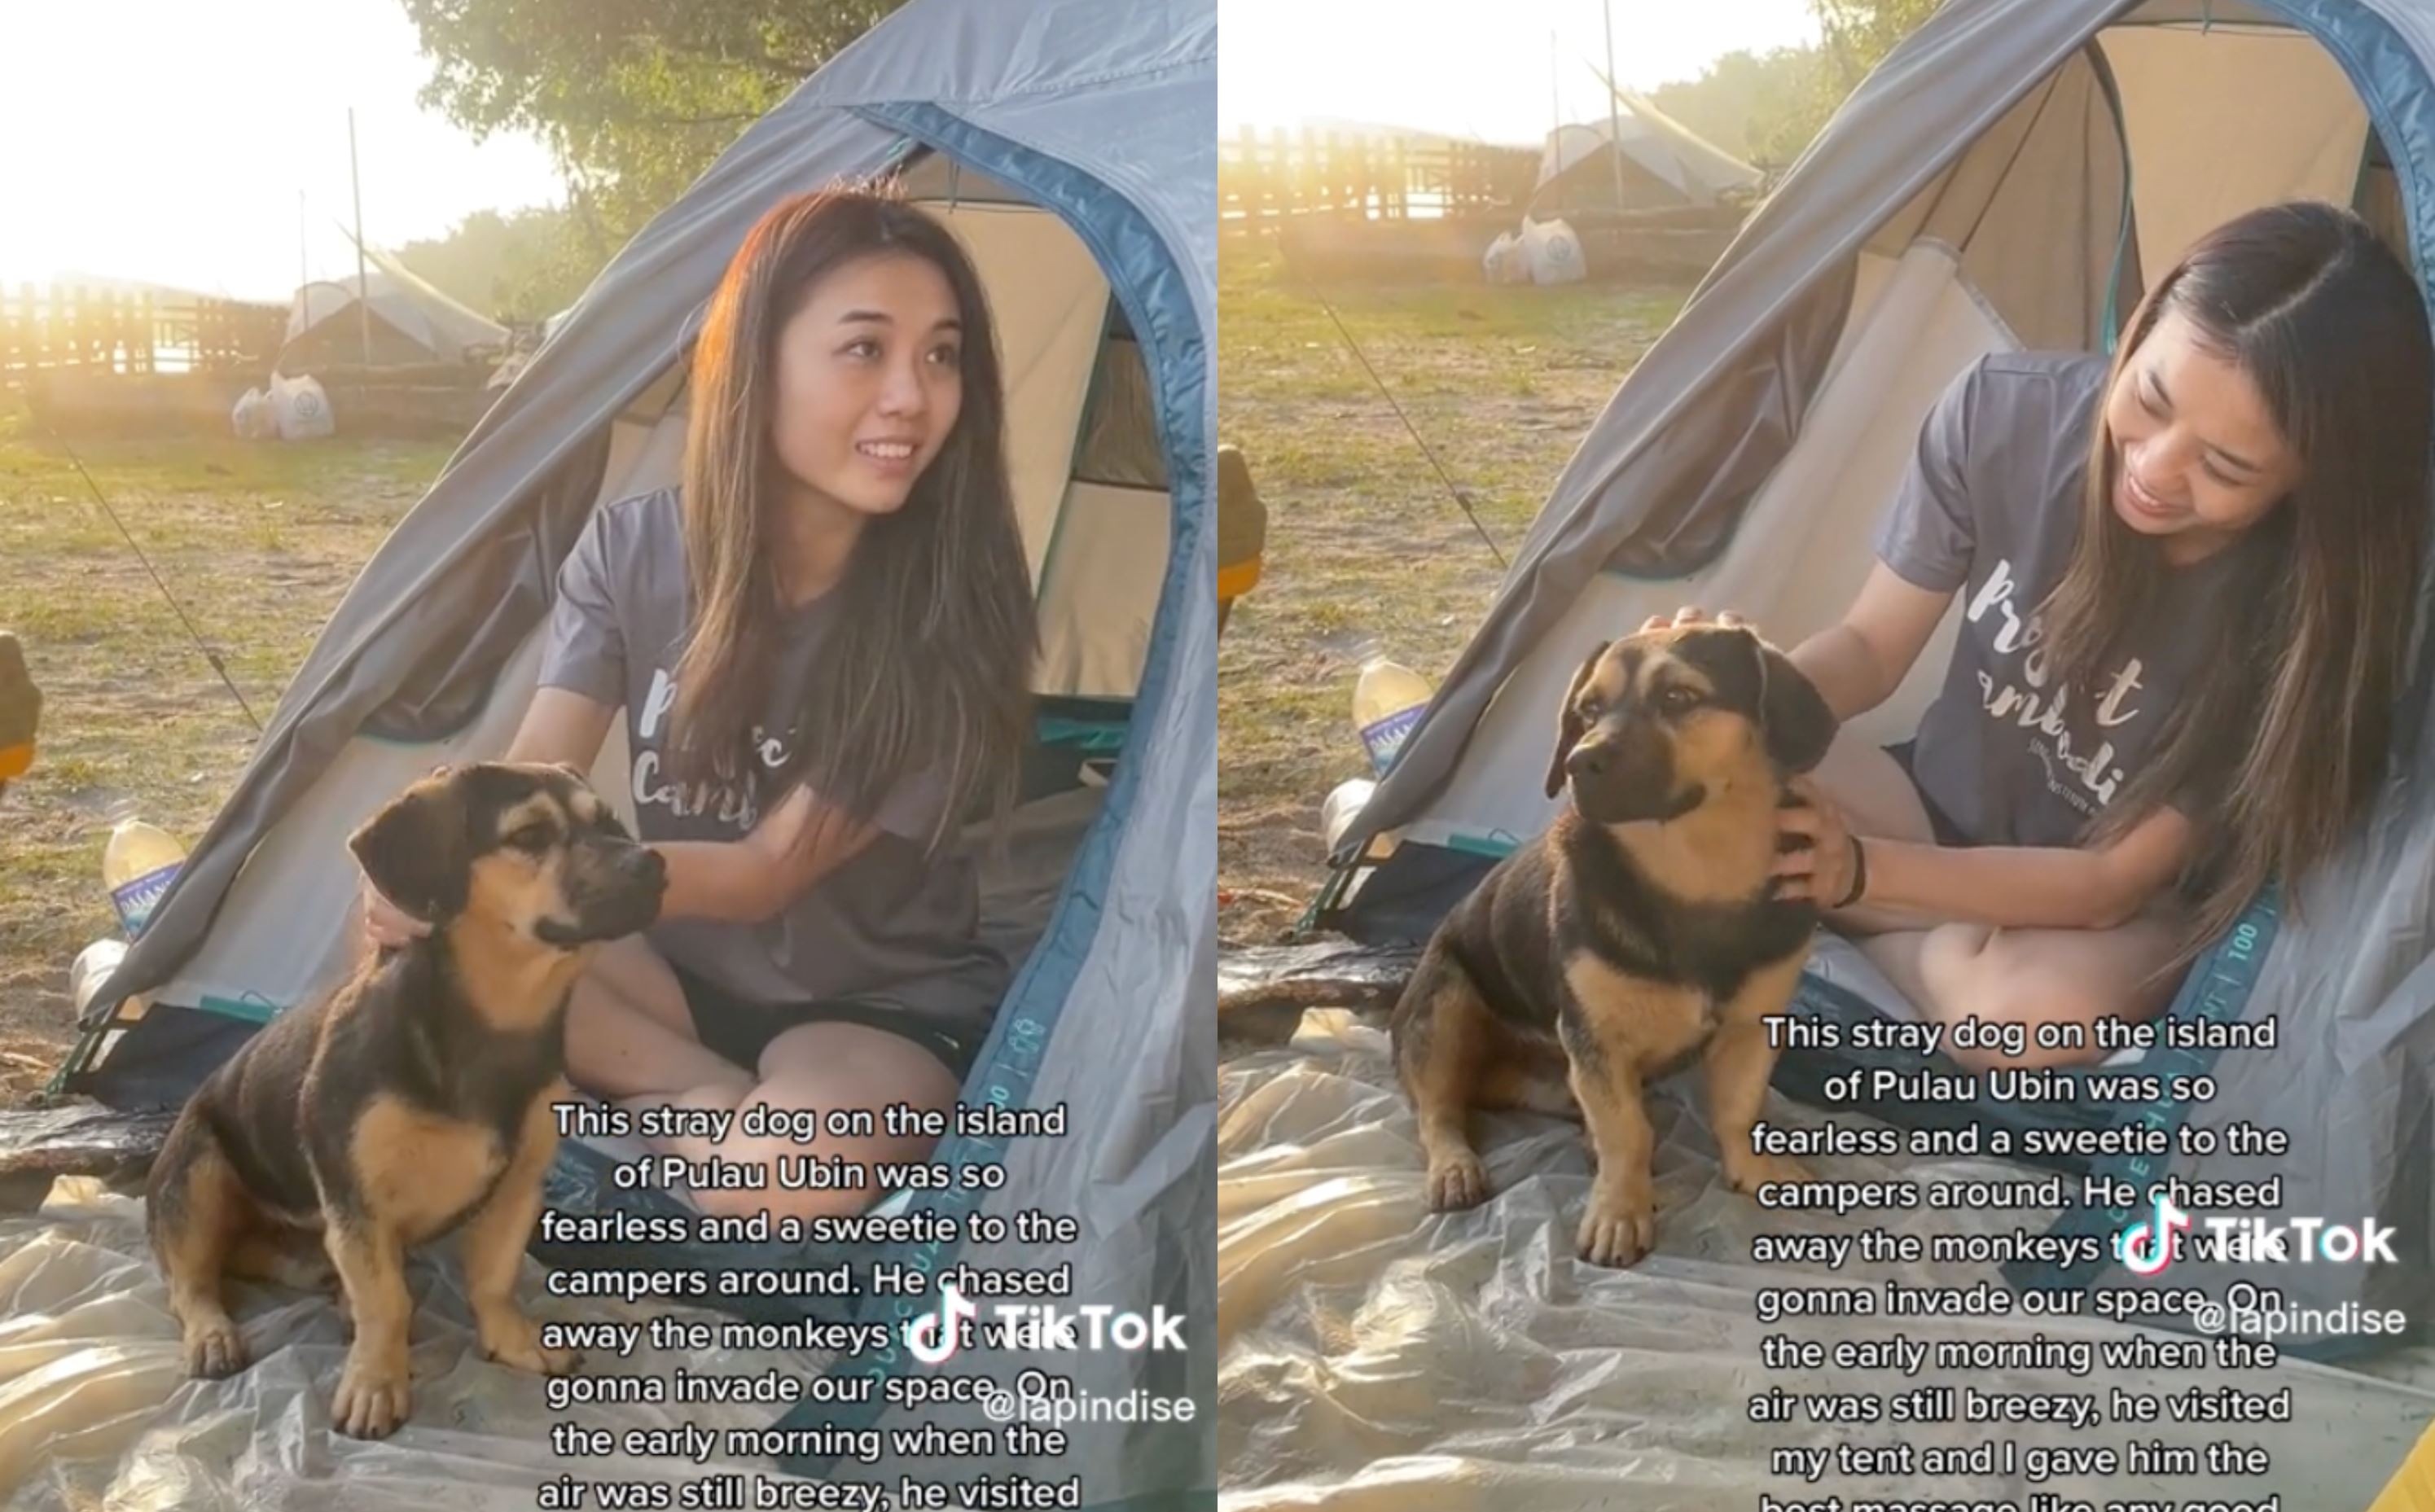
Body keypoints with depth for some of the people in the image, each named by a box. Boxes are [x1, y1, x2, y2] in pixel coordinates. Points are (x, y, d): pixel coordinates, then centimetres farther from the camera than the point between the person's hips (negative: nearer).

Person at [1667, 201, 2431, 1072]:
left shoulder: (2314, 606, -28)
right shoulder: (2007, 415, -22)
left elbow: (2115, 880, -23)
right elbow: (1870, 647, -8)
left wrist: (1858, 870, -38)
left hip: (2132, 921, -2)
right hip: (1944, 813, 2)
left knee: (2038, 1010, -38)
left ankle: (1859, 933, -7)